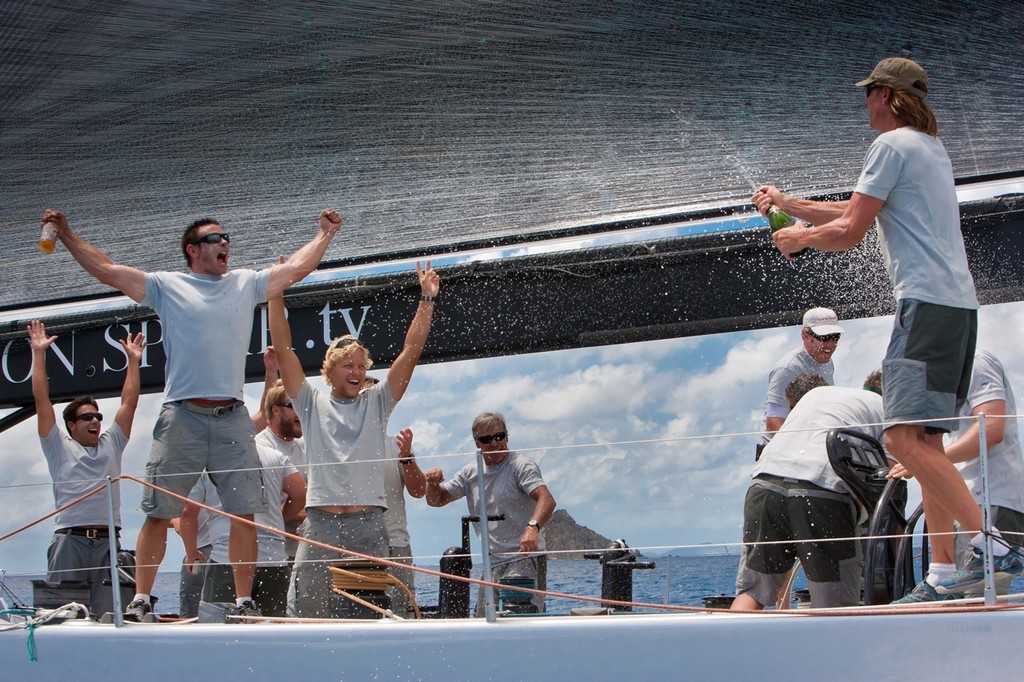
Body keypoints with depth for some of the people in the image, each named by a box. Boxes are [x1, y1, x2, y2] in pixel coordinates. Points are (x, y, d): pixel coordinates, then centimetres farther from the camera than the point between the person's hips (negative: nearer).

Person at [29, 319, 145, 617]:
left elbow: (129, 402, 21)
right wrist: (39, 353, 7)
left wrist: (133, 360, 20)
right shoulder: (59, 447, 13)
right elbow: (42, 399, 8)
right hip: (69, 538, -3)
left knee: (107, 612, -2)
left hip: (108, 540, 3)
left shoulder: (111, 444, 22)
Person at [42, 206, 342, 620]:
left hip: (233, 417, 3)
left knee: (244, 513, -1)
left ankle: (244, 600, 4)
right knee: (158, 512, -3)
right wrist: (67, 235, 1)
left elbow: (298, 267, 20)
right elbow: (105, 269, 5)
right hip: (181, 416, -2)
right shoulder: (167, 287, 8)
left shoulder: (246, 284, 17)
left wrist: (325, 233, 17)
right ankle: (140, 599, 2)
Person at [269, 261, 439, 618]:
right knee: (303, 610, -5)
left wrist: (427, 299, 0)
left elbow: (412, 351, 7)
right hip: (320, 521, -1)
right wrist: (276, 294, 1)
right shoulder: (312, 403, 10)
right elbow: (282, 348, 5)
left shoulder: (376, 402, 13)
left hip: (369, 522, 1)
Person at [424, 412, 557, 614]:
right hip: (491, 564, 7)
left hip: (524, 558, -7)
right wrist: (433, 483, -4)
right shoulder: (471, 473, 15)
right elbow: (437, 500, 20)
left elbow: (547, 500, -21)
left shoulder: (522, 466, -5)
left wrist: (533, 527, -41)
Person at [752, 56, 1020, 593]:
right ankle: (946, 569, 5)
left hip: (928, 304, -10)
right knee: (924, 441, 8)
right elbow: (855, 213, 34)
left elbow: (848, 232, -8)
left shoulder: (892, 145, -5)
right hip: (957, 304, 10)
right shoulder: (930, 147, 25)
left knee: (905, 438, -18)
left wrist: (798, 238, 11)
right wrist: (786, 203, 38)